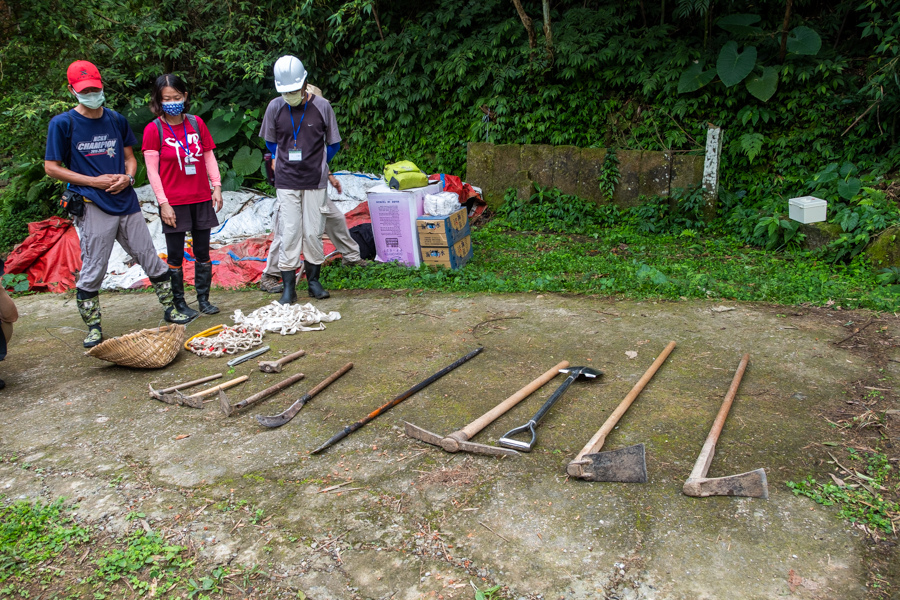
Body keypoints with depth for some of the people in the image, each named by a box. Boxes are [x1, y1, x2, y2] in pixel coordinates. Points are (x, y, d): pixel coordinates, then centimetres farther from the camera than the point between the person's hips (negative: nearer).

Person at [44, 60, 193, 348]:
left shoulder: (117, 120, 10)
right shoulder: (62, 124, -2)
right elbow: (52, 167, -1)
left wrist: (127, 177, -5)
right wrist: (94, 181, -10)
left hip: (126, 203, 4)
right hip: (93, 208, -4)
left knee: (152, 261, 8)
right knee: (92, 271, 1)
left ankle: (171, 309, 22)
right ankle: (93, 328, 14)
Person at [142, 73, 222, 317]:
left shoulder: (196, 123, 6)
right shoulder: (153, 129, -4)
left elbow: (209, 156, 11)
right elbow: (152, 170, -6)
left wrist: (217, 186, 1)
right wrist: (163, 203, -11)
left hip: (201, 199, 3)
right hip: (174, 203, -3)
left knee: (202, 252, 9)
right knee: (175, 256, 4)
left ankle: (203, 299, 21)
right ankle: (179, 303, 16)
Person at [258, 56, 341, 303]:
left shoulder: (321, 106, -4)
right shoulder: (275, 107, 0)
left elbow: (333, 144, 7)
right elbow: (270, 142, 16)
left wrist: (315, 163, 8)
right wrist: (283, 161, 9)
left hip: (315, 182, 0)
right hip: (286, 183, 1)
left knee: (313, 232, 4)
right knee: (289, 233, -2)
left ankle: (313, 280, 19)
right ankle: (288, 287, 5)